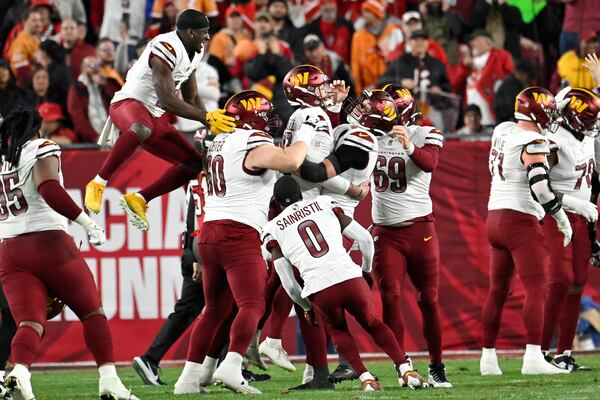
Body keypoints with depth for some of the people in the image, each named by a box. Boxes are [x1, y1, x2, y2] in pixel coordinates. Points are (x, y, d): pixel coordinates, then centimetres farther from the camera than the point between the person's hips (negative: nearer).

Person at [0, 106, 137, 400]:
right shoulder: (42, 150, 0)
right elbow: (49, 189, -17)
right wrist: (87, 223, -15)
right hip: (48, 242, -4)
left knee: (30, 323, -4)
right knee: (92, 312, 9)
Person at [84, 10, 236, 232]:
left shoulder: (194, 53, 10)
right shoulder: (167, 49, -22)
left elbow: (192, 99, 19)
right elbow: (167, 100, -26)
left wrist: (213, 125, 7)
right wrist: (206, 117, -25)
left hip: (153, 116, 10)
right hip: (128, 104, -10)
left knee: (195, 163, 5)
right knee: (141, 129, -45)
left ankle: (138, 199, 12)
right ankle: (98, 183, -34)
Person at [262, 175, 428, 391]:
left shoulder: (274, 229, 13)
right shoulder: (325, 204, 17)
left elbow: (289, 284, 11)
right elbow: (365, 239, 15)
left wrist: (307, 307, 29)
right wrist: (366, 269, 34)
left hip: (320, 291, -1)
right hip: (350, 278, 1)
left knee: (338, 329, 30)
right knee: (372, 323, 28)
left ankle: (366, 377, 12)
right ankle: (406, 370, 13)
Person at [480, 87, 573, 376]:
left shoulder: (502, 132, 8)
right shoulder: (533, 143, -15)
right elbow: (540, 186, -21)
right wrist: (560, 216, -9)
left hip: (495, 218, 8)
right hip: (520, 221, -8)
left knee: (497, 290, 14)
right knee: (537, 289, -9)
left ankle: (488, 357, 16)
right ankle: (533, 358, -19)